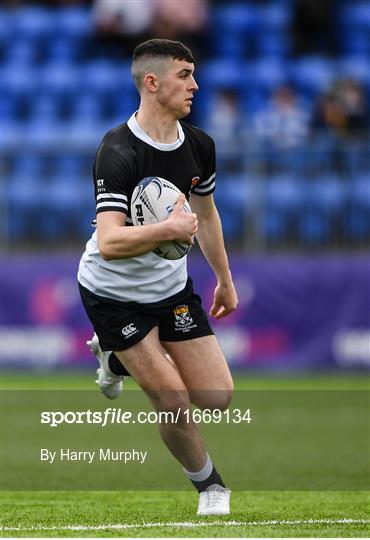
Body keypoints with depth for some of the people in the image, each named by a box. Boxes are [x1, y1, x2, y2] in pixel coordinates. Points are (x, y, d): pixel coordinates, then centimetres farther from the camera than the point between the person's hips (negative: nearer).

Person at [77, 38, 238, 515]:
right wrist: (168, 230, -48)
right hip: (113, 293, -6)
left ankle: (119, 357, 25)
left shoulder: (198, 145, -4)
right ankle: (208, 484, 16)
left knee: (216, 397, 1)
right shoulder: (119, 152, -26)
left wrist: (224, 279, 22)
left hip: (170, 285, 6)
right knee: (174, 403, -12)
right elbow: (110, 243, -34)